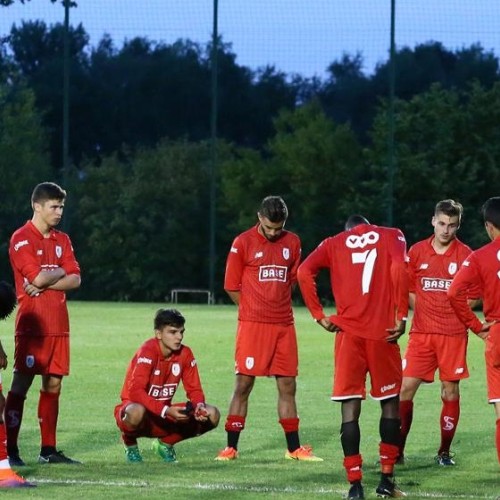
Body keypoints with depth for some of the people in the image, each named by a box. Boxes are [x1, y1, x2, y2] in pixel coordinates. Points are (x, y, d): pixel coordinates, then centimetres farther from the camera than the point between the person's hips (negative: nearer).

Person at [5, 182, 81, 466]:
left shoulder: (62, 240, 15)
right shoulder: (22, 239, -6)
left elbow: (75, 280, 5)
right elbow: (37, 277, -17)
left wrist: (46, 283, -10)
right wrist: (60, 272, 1)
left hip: (58, 324, 7)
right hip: (32, 323, -7)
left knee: (53, 384, 7)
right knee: (21, 383, -7)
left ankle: (49, 450, 12)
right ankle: (11, 450, -7)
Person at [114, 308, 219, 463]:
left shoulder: (185, 354, -3)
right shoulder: (147, 351, -21)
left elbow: (194, 389, 3)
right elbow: (136, 392, -32)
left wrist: (199, 406, -22)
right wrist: (166, 411, -41)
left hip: (165, 416, 6)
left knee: (212, 415, -11)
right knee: (137, 412, -43)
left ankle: (166, 443, 10)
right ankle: (130, 443, -5)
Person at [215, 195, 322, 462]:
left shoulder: (292, 243, 9)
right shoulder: (243, 243, -3)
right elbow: (232, 286, 2)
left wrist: (278, 307, 9)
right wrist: (253, 310, 3)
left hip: (284, 324, 4)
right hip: (252, 325, -4)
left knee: (288, 385, 6)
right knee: (244, 384, -4)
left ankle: (294, 448, 12)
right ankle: (231, 447, 0)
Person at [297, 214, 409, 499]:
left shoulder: (335, 243, 15)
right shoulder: (391, 237, 11)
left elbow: (304, 272, -2)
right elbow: (399, 270, -10)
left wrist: (319, 316, 2)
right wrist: (401, 316, -7)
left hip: (348, 333, 1)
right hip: (382, 331, -1)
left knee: (350, 407, 2)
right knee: (390, 401, 14)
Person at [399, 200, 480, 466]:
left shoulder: (465, 255, 0)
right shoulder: (417, 251, 6)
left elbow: (474, 295, 4)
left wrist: (454, 316, -5)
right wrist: (424, 313, 3)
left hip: (453, 334, -1)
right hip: (421, 332, 1)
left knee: (450, 392, 2)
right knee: (405, 388, -4)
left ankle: (444, 452, 13)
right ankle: (396, 451, 3)